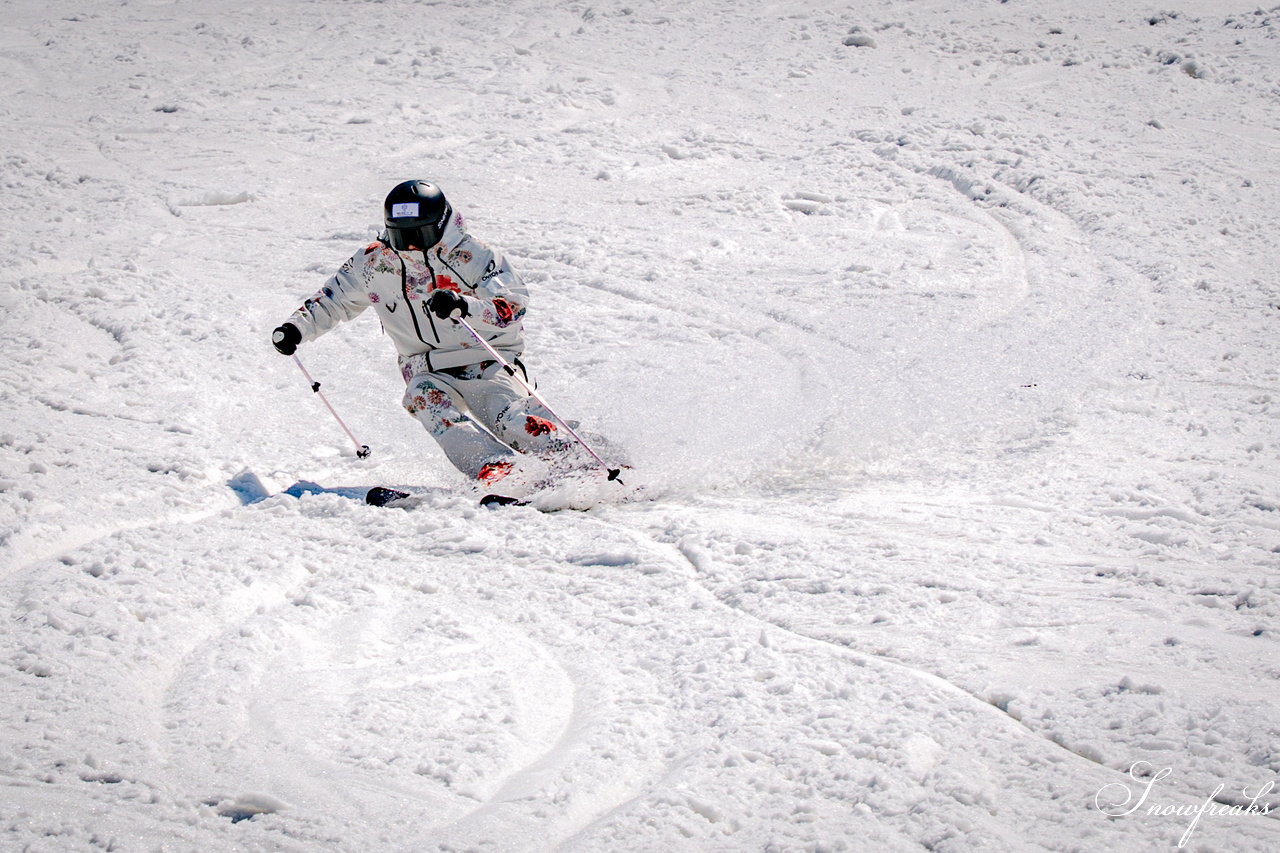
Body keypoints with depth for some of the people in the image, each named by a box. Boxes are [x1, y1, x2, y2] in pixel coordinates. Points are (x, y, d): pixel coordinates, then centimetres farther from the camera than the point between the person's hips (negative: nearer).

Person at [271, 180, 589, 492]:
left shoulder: (473, 255, -8)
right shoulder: (375, 262, 3)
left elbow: (513, 307, -20)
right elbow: (333, 299, 17)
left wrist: (464, 306, -39)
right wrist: (297, 328, 0)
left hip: (488, 362, -2)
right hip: (429, 372, 2)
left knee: (509, 417, -30)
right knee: (425, 399, -31)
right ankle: (497, 469, -45)